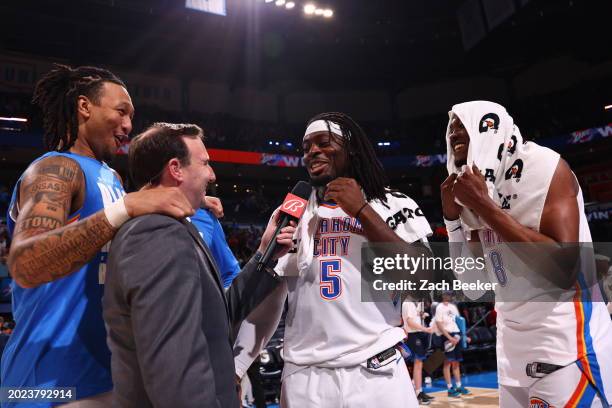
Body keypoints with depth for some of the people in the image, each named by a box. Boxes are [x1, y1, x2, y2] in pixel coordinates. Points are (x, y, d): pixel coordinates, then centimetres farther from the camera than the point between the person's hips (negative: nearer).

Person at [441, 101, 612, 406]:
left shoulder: (543, 165, -11)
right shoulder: (476, 188, 7)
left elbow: (563, 269, -24)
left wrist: (485, 206, -21)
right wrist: (452, 215, -1)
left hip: (566, 342, -7)